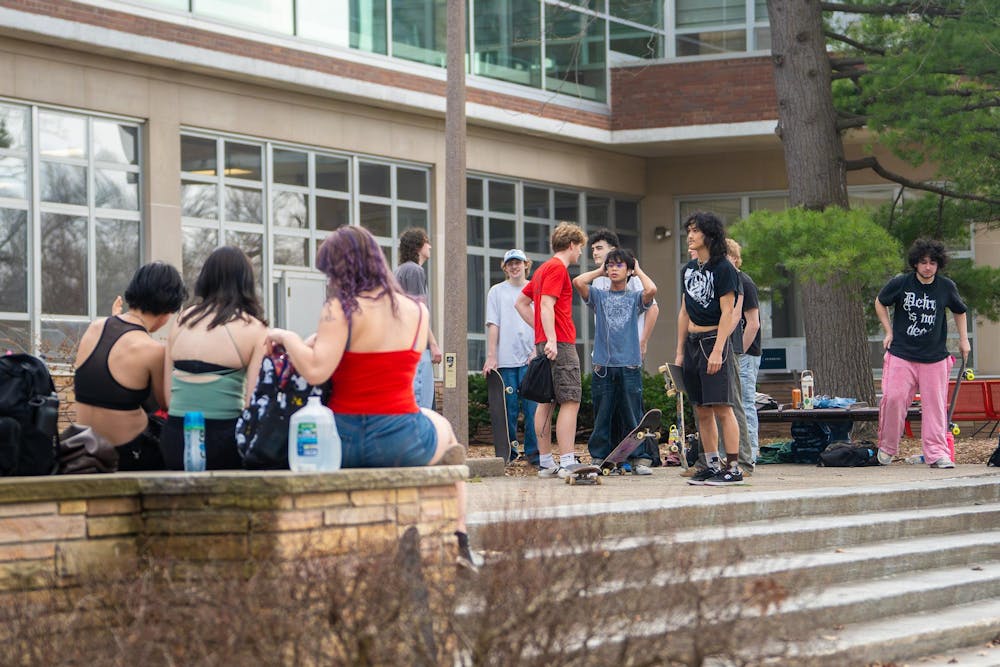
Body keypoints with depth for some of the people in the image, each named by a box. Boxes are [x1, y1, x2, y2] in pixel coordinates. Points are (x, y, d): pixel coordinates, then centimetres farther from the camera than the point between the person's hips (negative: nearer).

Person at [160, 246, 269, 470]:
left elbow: (167, 393, 12)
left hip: (175, 435, 4)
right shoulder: (254, 329, -2)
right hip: (223, 437, -4)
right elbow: (252, 398, -5)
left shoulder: (183, 320, 11)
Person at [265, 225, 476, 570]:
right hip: (404, 445, 3)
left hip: (344, 444, -3)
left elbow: (315, 371, -24)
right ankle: (458, 540, 26)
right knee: (446, 431, 37)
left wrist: (287, 337, -6)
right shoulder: (417, 311, 4)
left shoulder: (340, 310, -12)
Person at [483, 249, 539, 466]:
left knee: (532, 406, -7)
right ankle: (507, 453, 6)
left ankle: (533, 452, -2)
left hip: (530, 358, 0)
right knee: (508, 408, 0)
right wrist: (491, 356, -3)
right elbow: (493, 325, 5)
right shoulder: (497, 291, 11)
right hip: (505, 359, 0)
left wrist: (537, 351, -5)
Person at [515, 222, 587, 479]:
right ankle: (567, 463, -18)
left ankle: (546, 463, 11)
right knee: (570, 402, -12)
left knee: (546, 402, 9)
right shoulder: (558, 268, -9)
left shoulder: (543, 269, 20)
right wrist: (551, 338, -26)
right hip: (561, 344, -10)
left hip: (545, 343, 10)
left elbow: (520, 302, 25)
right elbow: (546, 304, -19)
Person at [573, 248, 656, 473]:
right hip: (603, 366, 1)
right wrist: (599, 271, 10)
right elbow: (578, 282, -5)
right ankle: (599, 458, 8)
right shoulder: (599, 296, 11)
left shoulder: (635, 298, 9)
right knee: (602, 416, 2)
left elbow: (651, 290, -12)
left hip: (630, 365, -1)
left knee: (632, 415, 1)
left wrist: (638, 271, 6)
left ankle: (637, 459, 6)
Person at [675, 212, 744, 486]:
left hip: (714, 340, -8)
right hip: (692, 342, 8)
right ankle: (712, 466, 14)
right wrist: (680, 352, 16)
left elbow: (727, 313, -12)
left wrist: (717, 350, -19)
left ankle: (733, 468, -9)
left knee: (722, 408, -10)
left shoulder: (723, 268, -8)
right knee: (702, 411, 8)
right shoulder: (688, 269, 15)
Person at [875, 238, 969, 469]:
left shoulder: (946, 287, 1)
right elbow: (880, 303, 13)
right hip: (901, 354, -1)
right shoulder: (900, 283, -5)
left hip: (935, 357, 1)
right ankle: (887, 447, 8)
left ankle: (937, 453, 5)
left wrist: (964, 340, 16)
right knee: (893, 398, -11)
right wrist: (889, 332, 6)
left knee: (935, 404, -2)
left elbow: (959, 311, 20)